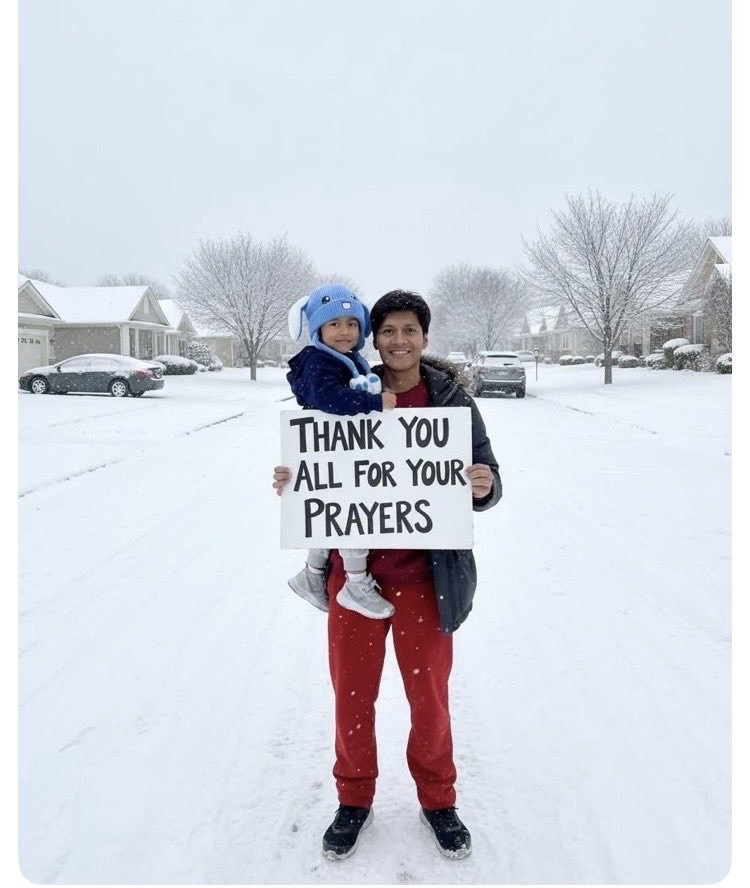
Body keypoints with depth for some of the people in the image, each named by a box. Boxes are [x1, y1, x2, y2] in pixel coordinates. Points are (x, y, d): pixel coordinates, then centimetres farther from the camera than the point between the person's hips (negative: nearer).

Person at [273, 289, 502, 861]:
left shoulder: (452, 401, -4)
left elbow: (487, 479, -2)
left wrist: (485, 486, -26)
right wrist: (290, 481, -13)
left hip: (423, 576, -1)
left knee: (429, 697, 14)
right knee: (352, 693, 15)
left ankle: (437, 801, 39)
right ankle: (354, 800, 38)